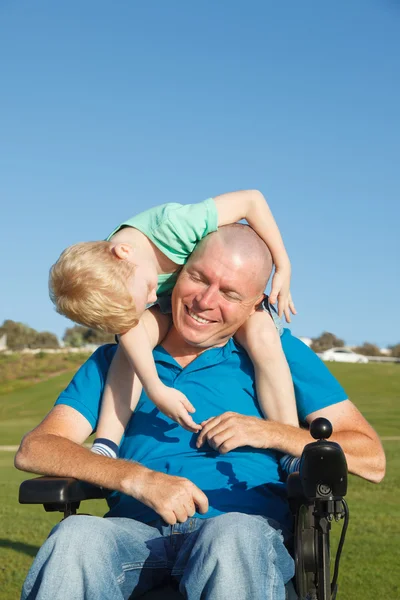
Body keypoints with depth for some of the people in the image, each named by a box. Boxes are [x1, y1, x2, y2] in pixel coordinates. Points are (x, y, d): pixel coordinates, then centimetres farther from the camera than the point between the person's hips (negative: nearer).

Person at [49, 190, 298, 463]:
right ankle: (105, 447, -28)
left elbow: (252, 199, -34)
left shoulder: (172, 224, -40)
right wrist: (155, 389, -48)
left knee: (260, 334, -33)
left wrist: (284, 270, -31)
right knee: (138, 324, -30)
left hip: (229, 288, -2)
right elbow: (130, 328, -34)